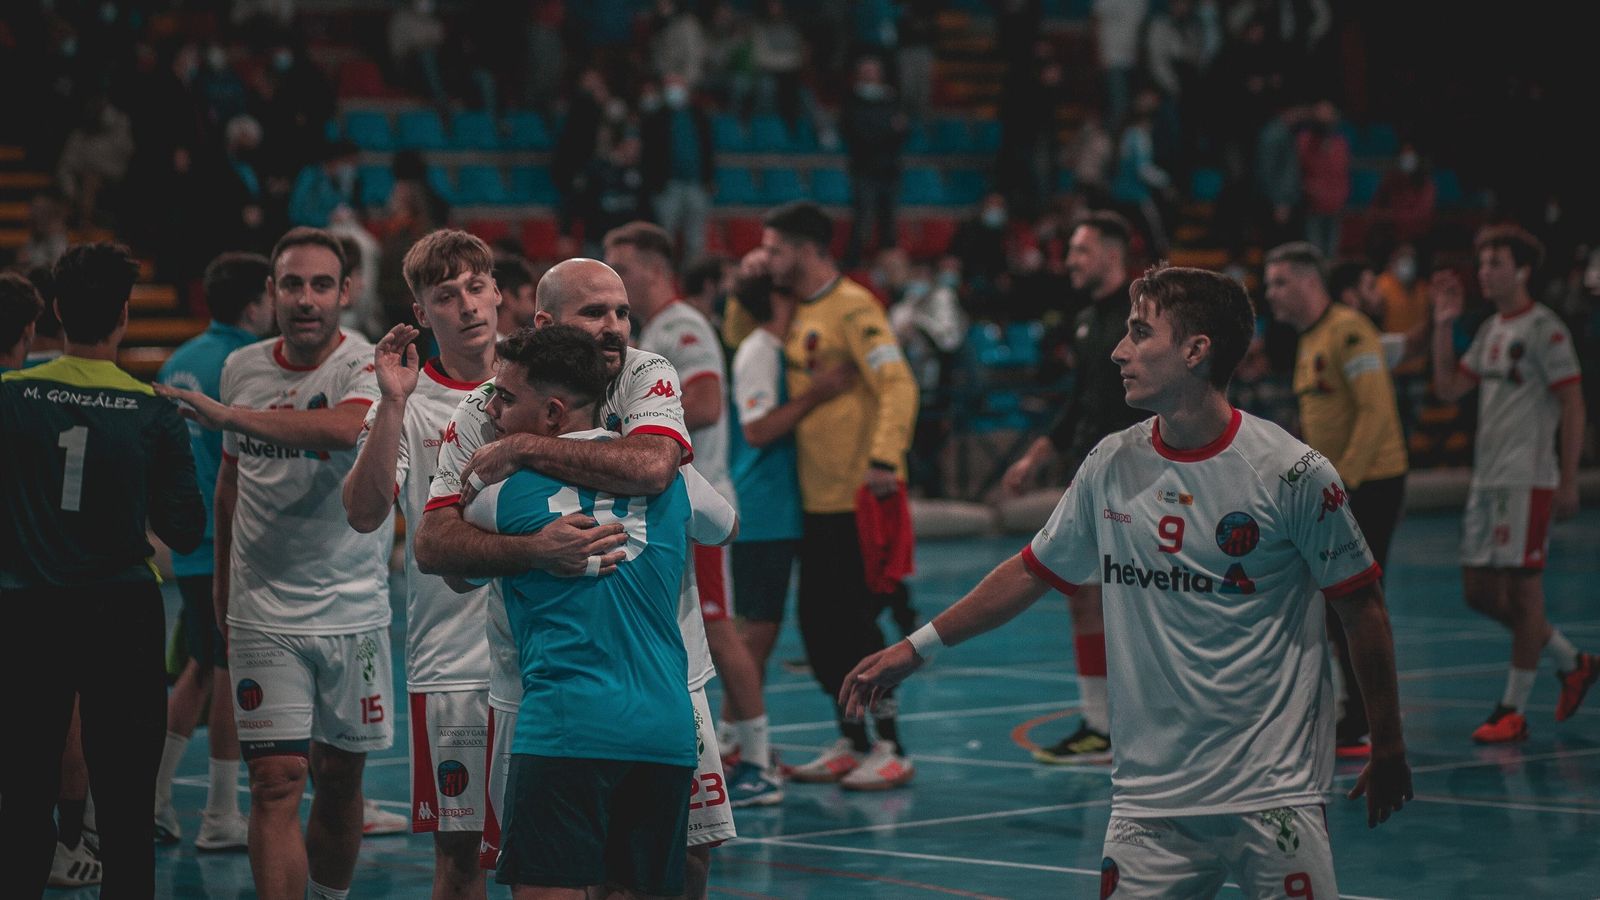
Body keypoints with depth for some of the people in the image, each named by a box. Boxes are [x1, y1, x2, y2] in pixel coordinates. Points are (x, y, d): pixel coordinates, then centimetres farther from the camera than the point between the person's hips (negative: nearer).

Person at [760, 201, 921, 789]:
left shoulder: (852, 309, -13)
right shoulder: (795, 311, 13)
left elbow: (897, 385, -23)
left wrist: (885, 459, -33)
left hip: (856, 497, -9)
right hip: (816, 495, 9)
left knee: (853, 623, -7)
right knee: (817, 624, 11)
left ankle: (891, 751, 2)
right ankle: (851, 744, 21)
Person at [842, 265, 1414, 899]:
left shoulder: (1290, 472, -9)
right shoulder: (1110, 466, 5)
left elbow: (1361, 607, -2)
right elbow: (1032, 571, 18)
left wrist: (1388, 749, 1)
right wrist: (918, 647, 18)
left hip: (1273, 797, -4)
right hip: (1149, 794, 4)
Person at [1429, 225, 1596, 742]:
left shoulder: (1544, 329, -8)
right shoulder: (1491, 330, 15)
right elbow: (1448, 388, 15)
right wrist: (1444, 325, 7)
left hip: (1527, 481, -9)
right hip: (1486, 480, 9)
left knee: (1521, 588, -4)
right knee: (1479, 592, 9)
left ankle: (1514, 710, 2)